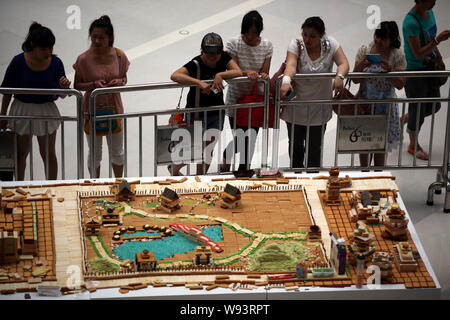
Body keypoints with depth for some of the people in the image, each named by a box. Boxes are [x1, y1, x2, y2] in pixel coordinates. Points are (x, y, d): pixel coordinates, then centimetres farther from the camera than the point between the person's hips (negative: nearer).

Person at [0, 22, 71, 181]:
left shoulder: (56, 62, -10)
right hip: (22, 111, 0)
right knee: (21, 153, 15)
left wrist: (64, 86, -23)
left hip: (46, 111, 0)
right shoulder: (18, 62, -14)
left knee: (49, 154, 10)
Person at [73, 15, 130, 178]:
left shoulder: (119, 56, -9)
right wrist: (94, 84, -25)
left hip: (114, 108, 2)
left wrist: (120, 81, -17)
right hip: (92, 110, -2)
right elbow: (77, 85, -6)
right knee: (95, 154, 13)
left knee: (117, 152, 18)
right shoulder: (84, 59, -16)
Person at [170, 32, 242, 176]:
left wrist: (220, 75, -32)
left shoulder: (224, 58, -7)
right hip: (196, 111, -5)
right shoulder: (196, 64, -23)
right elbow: (174, 76, -39)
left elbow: (238, 72, -18)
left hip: (216, 111, 5)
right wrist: (199, 82, -49)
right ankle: (174, 169, 29)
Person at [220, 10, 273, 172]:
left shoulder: (267, 46, -6)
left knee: (250, 140, 10)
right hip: (236, 100, -2)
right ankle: (226, 156, 38)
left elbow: (264, 73, -8)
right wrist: (246, 72, -40)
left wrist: (263, 76, -32)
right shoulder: (233, 44, -14)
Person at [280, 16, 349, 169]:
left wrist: (339, 76, -39)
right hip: (296, 108, 0)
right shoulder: (296, 45, -12)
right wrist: (286, 80, -50)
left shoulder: (330, 44, -7)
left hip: (319, 109, 0)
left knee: (315, 147, 8)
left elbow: (343, 63, -15)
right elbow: (291, 64, -29)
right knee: (295, 145, 16)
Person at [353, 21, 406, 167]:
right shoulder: (364, 51, -8)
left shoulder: (398, 56, -11)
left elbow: (400, 85, -12)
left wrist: (389, 71, -28)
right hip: (365, 102, 2)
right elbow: (355, 80, -5)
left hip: (385, 105, -1)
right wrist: (360, 67, -25)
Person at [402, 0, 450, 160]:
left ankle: (405, 119, 41)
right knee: (418, 108, 7)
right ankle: (413, 145, 28)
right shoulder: (411, 22, -27)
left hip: (429, 67, 8)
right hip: (415, 70, -8)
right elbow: (418, 53, -26)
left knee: (434, 106, 17)